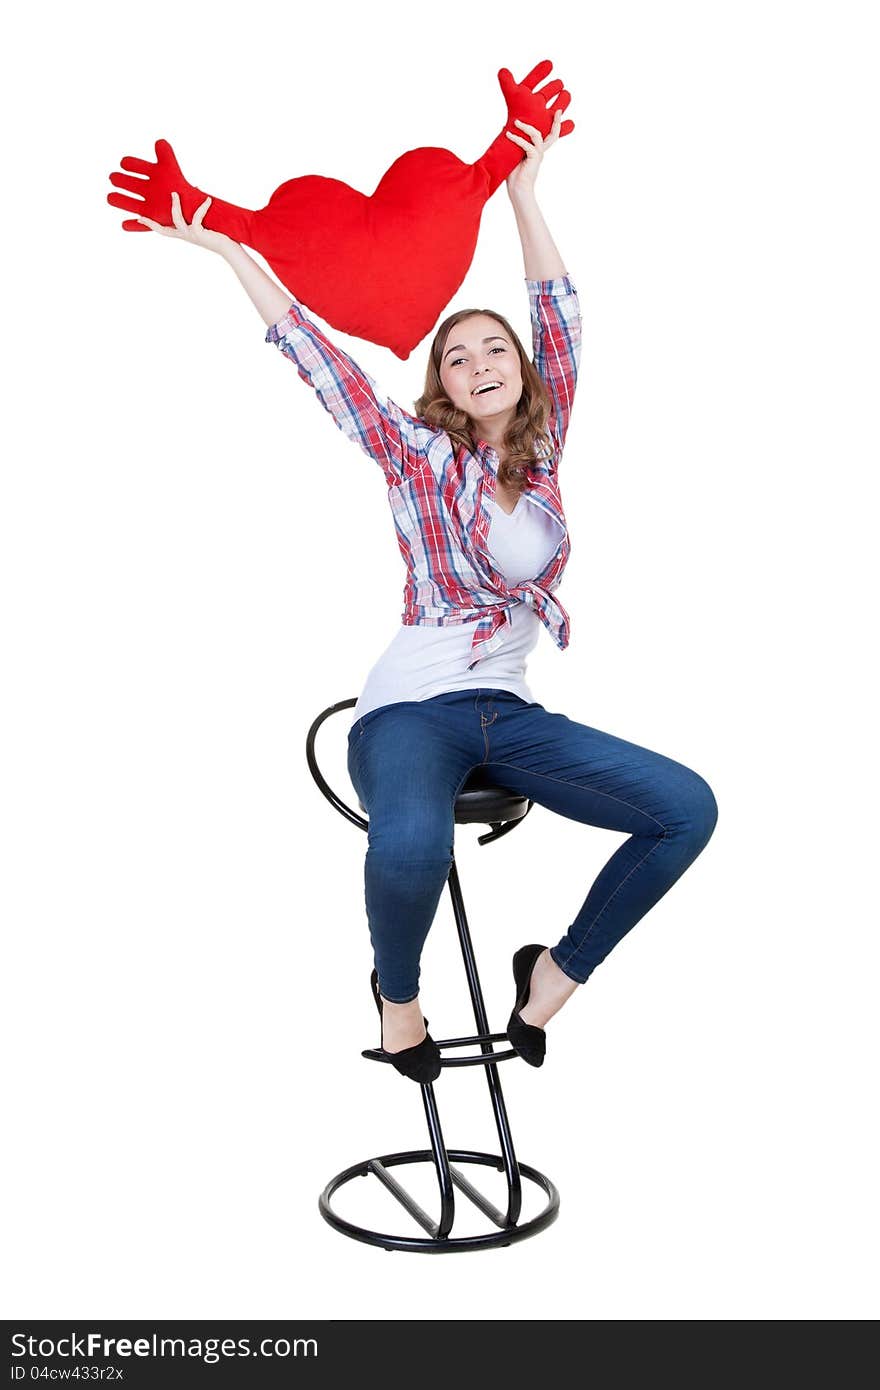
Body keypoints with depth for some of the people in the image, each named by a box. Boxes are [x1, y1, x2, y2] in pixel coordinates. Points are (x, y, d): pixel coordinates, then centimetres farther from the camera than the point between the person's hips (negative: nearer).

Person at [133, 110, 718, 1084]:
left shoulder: (540, 453, 11)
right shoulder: (417, 454, 1)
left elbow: (559, 317, 13)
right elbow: (311, 351, 1)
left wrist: (523, 190, 15)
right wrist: (226, 246, 1)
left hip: (508, 712, 5)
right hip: (411, 709, -4)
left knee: (687, 808, -12)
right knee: (411, 844, -38)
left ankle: (559, 970, 7)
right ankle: (397, 987, -3)